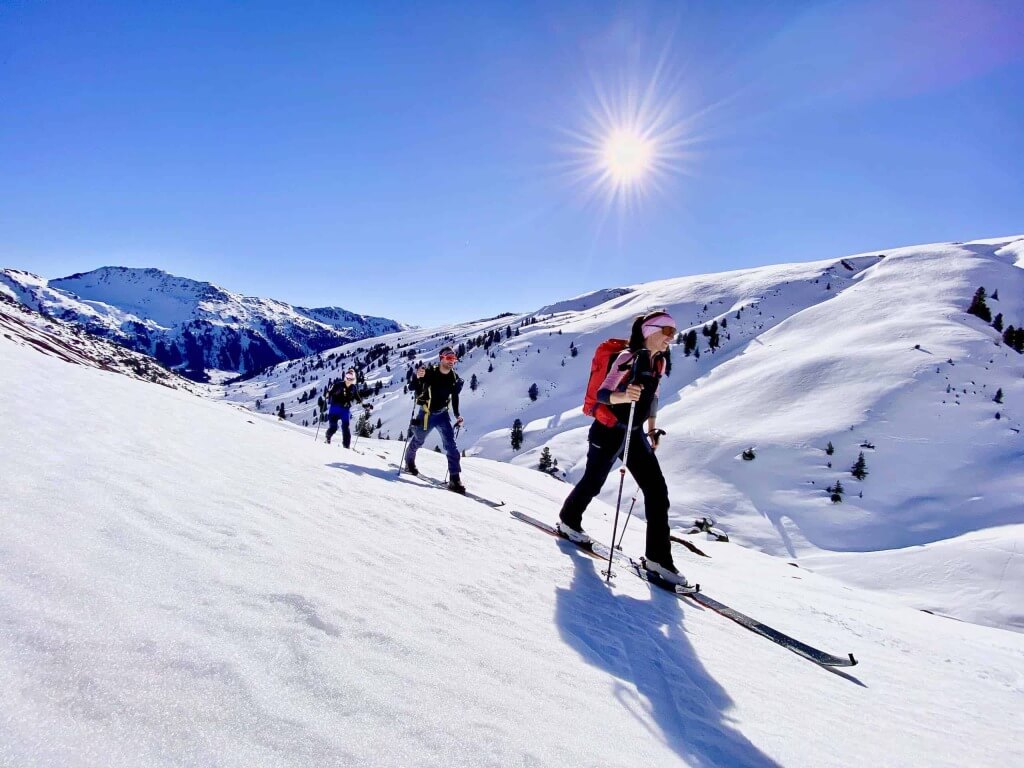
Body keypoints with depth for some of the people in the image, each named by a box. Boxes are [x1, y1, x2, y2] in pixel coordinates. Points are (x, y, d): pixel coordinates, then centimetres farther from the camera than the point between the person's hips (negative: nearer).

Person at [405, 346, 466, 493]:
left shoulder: (454, 378, -3)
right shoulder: (430, 372, -18)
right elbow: (415, 388, -16)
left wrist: (457, 415, 4)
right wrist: (417, 377, -36)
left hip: (442, 415, 3)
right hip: (426, 414, -3)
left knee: (450, 444, -11)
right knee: (418, 441, 18)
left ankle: (455, 478, -10)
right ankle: (409, 463, 49)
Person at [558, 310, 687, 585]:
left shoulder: (660, 361, 6)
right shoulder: (629, 357, -18)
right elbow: (602, 393, -24)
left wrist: (652, 430, 20)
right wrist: (624, 396, -44)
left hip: (635, 434, 7)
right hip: (609, 432, -7)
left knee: (657, 490, -1)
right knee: (593, 482, 11)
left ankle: (658, 557, 5)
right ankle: (569, 520, 40)